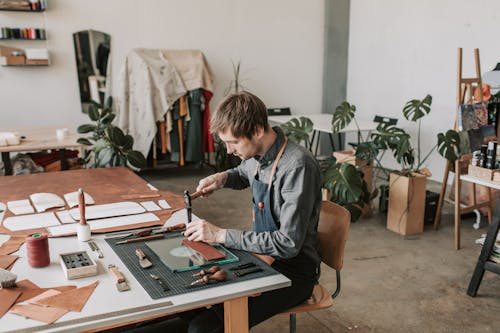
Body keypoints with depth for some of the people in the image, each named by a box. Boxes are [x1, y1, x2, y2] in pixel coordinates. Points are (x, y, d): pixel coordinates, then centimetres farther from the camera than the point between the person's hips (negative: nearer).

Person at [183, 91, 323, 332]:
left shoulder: (297, 165, -25)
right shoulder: (256, 153, -1)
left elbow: (289, 244, -26)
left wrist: (221, 235, -23)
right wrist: (223, 178, 2)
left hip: (292, 272, -7)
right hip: (262, 255, 8)